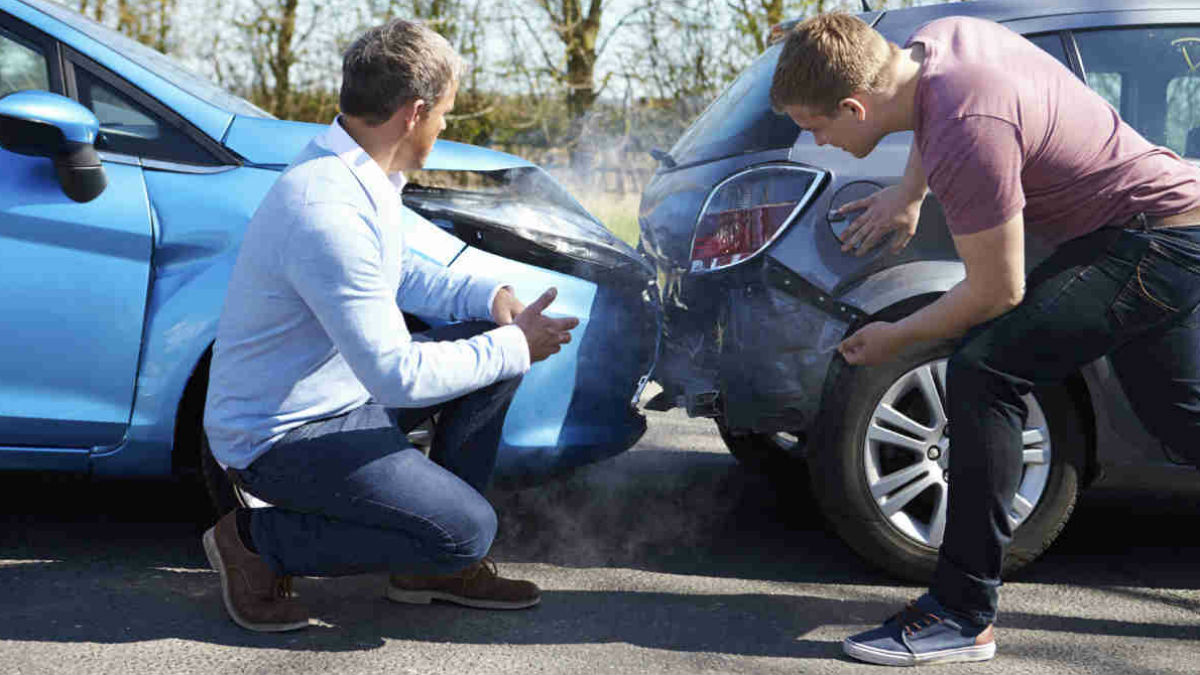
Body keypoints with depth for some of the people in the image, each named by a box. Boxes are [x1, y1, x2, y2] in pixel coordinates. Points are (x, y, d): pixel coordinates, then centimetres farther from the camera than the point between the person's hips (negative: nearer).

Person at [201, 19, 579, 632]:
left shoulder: (356, 171, 3)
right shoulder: (329, 212, -30)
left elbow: (398, 272, 20)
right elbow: (398, 375, -29)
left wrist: (488, 296, 3)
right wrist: (515, 346, -17)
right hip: (279, 436, -10)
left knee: (493, 341, 7)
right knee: (465, 530, -18)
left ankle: (432, 565, 13)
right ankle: (256, 539, -3)